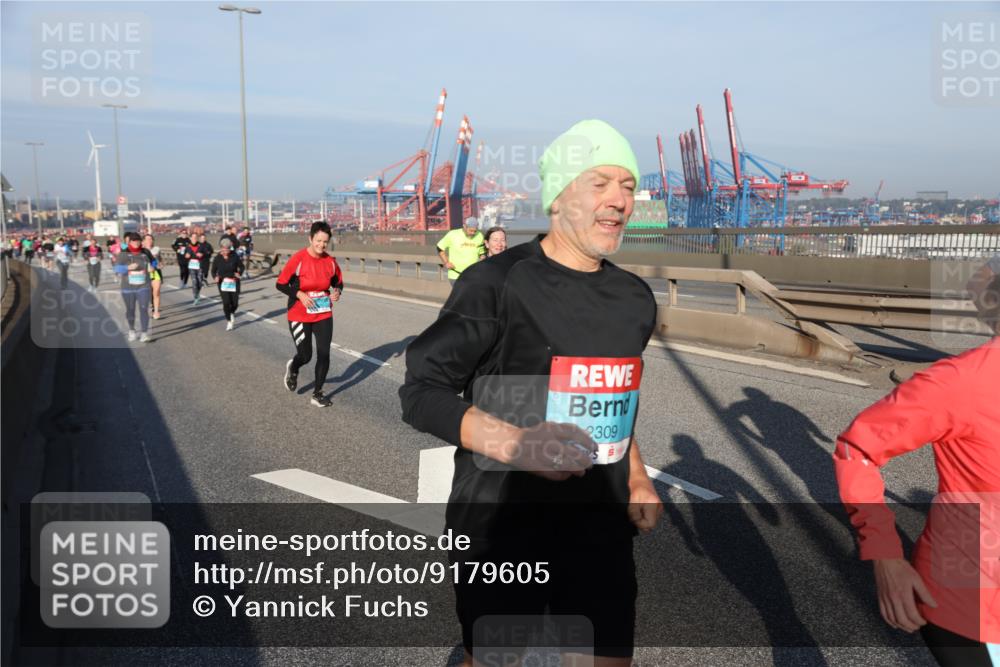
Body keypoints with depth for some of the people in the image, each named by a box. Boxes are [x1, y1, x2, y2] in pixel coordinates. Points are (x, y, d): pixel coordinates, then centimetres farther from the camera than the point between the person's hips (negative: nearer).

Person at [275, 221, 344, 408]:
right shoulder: (298, 259, -16)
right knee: (305, 356, 4)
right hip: (300, 317, -3)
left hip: (324, 315, 3)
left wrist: (337, 291, -11)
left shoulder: (330, 261, -4)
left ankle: (317, 394, 15)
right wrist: (300, 294, -24)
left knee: (324, 354, -2)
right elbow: (281, 284, -11)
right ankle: (292, 368, 43)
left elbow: (338, 282, 11)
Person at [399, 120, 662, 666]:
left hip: (602, 532, 5)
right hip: (500, 531, -5)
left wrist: (635, 480, 9)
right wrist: (514, 443, -27)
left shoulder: (635, 298, 6)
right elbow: (421, 392, -13)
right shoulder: (496, 283, -15)